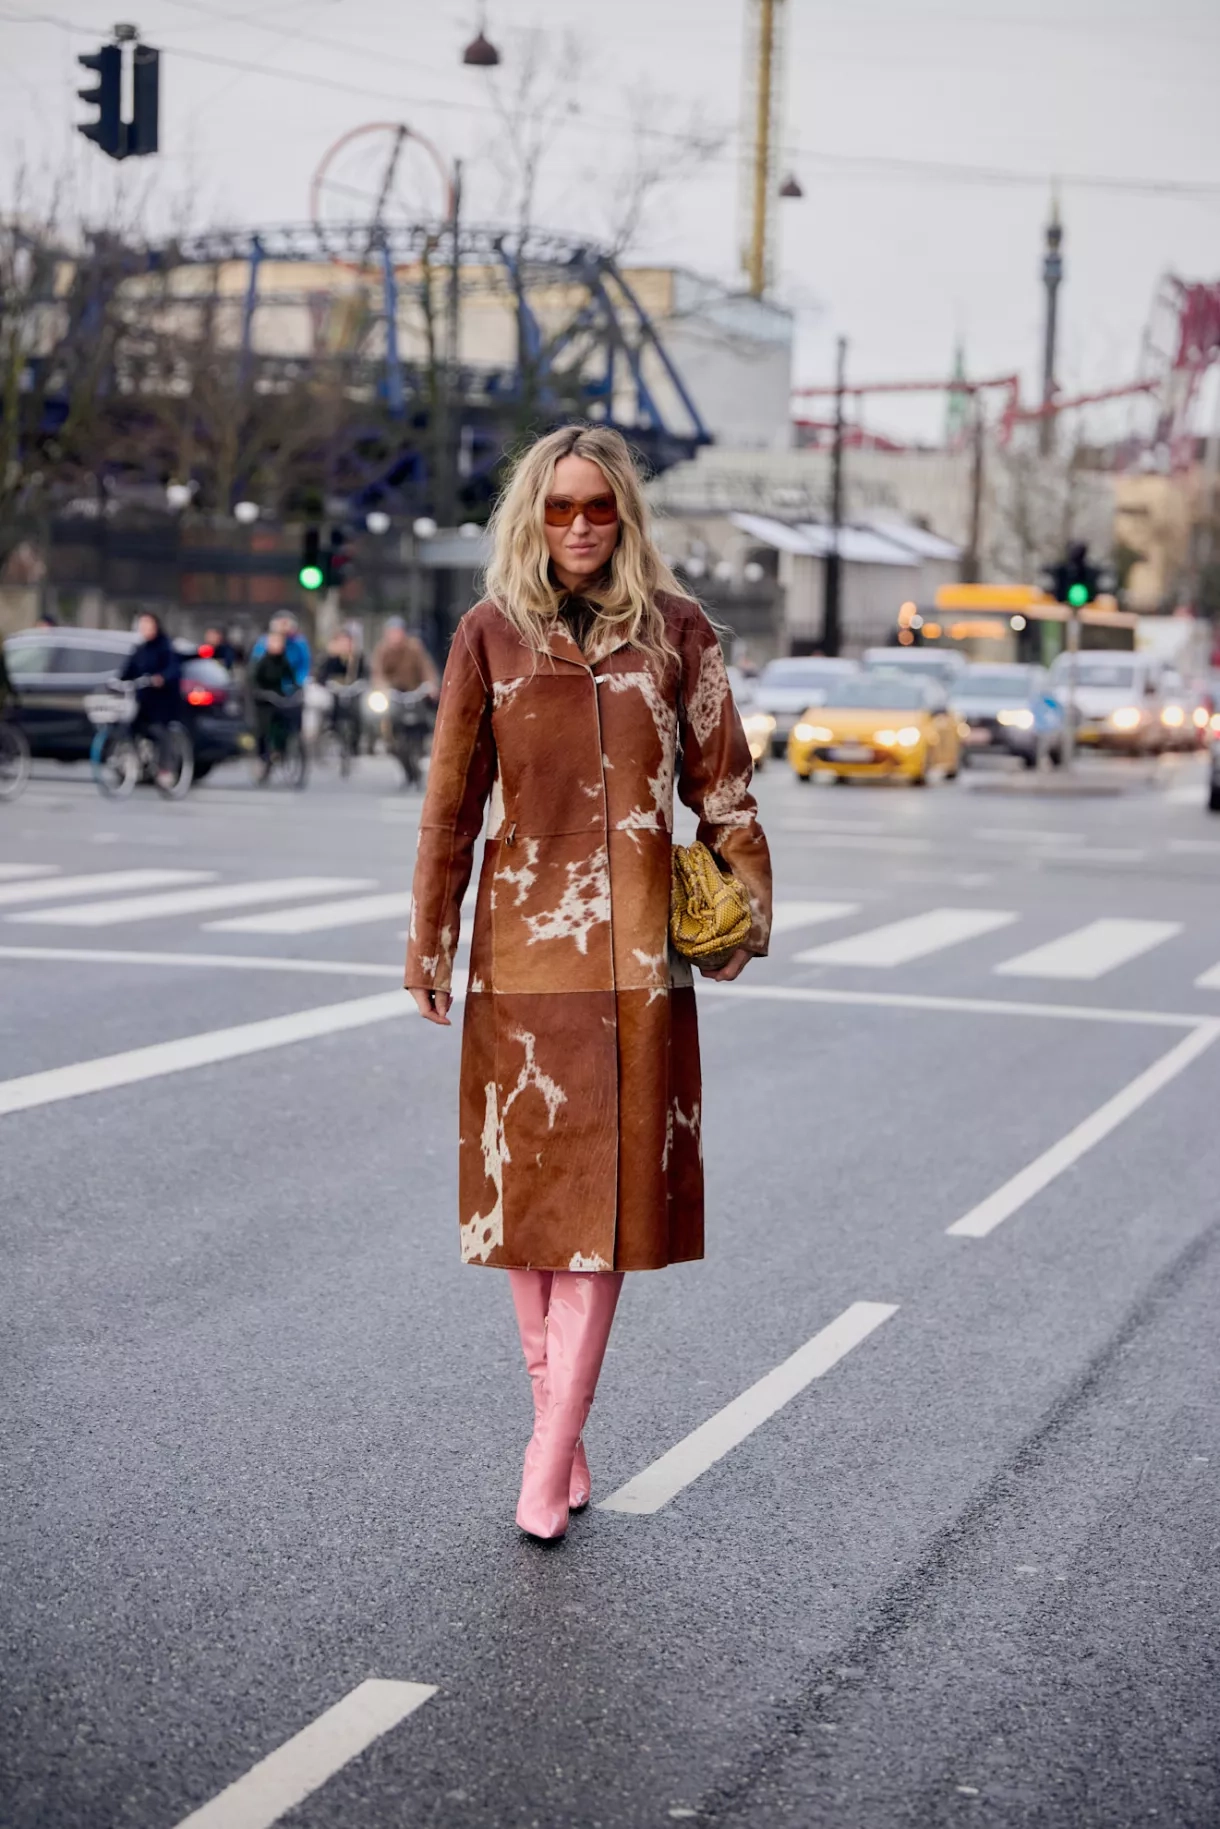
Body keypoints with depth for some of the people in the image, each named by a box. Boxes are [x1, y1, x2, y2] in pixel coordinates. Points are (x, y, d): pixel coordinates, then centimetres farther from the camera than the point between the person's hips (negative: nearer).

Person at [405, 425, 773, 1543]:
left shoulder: (676, 631, 4)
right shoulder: (491, 636, 3)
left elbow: (722, 783, 8)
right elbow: (452, 804, 5)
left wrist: (746, 907, 1)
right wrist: (429, 949, 5)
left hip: (637, 950, 0)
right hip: (522, 946, 1)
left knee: (609, 1193, -4)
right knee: (526, 1186, 4)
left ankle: (551, 1454, -1)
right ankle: (561, 1432, 16)